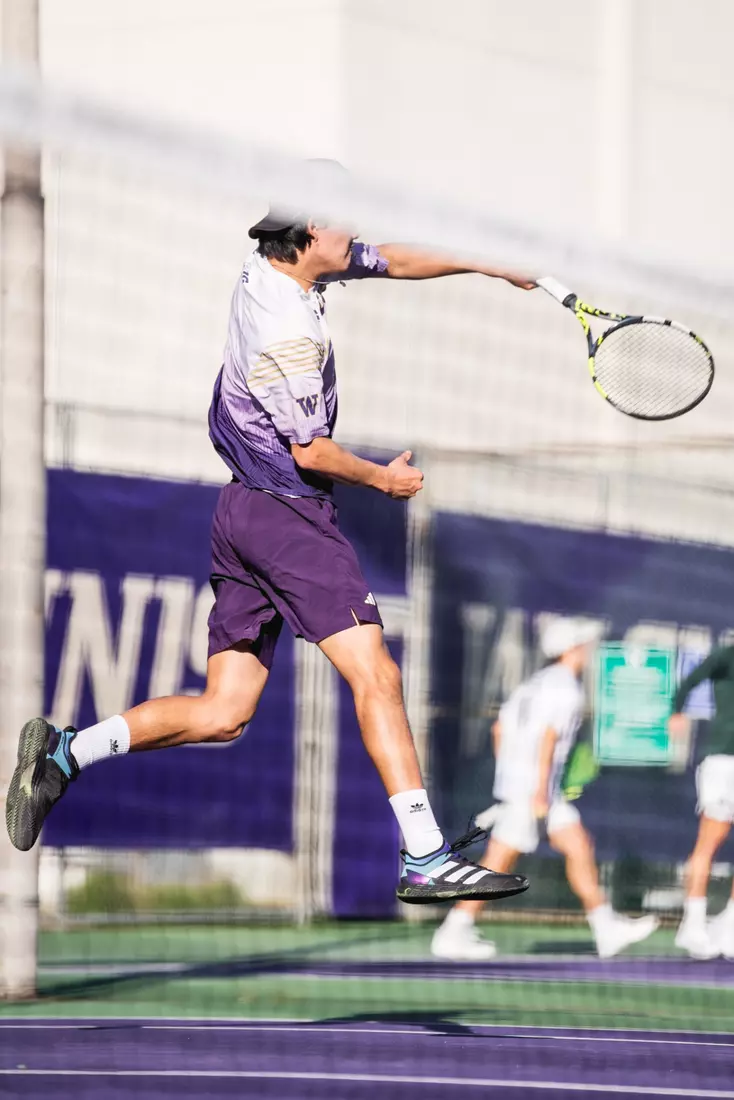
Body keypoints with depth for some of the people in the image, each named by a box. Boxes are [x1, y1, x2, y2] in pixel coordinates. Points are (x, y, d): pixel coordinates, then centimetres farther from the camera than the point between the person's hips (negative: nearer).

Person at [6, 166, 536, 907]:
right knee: (374, 676, -12)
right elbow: (310, 451, -15)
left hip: (244, 510, 10)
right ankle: (425, 859, -16)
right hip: (288, 513, -10)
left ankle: (65, 752, 3)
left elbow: (391, 260, 21)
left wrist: (486, 262, 15)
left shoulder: (275, 266, 7)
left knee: (222, 713, 8)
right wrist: (383, 479, 1)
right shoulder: (287, 331, -20)